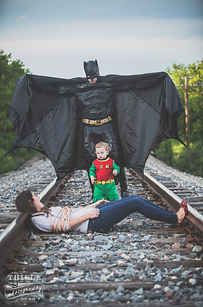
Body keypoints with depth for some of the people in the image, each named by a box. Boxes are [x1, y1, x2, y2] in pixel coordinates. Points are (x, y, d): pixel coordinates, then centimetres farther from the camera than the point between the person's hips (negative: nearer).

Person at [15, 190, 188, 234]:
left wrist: (93, 205, 18)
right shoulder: (39, 220, -9)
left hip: (93, 213, 10)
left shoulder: (47, 210, 18)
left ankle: (172, 216, 12)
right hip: (95, 223, -10)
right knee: (136, 203, -12)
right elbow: (64, 225, -20)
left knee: (136, 199, 3)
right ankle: (175, 218, -1)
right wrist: (87, 215, -17)